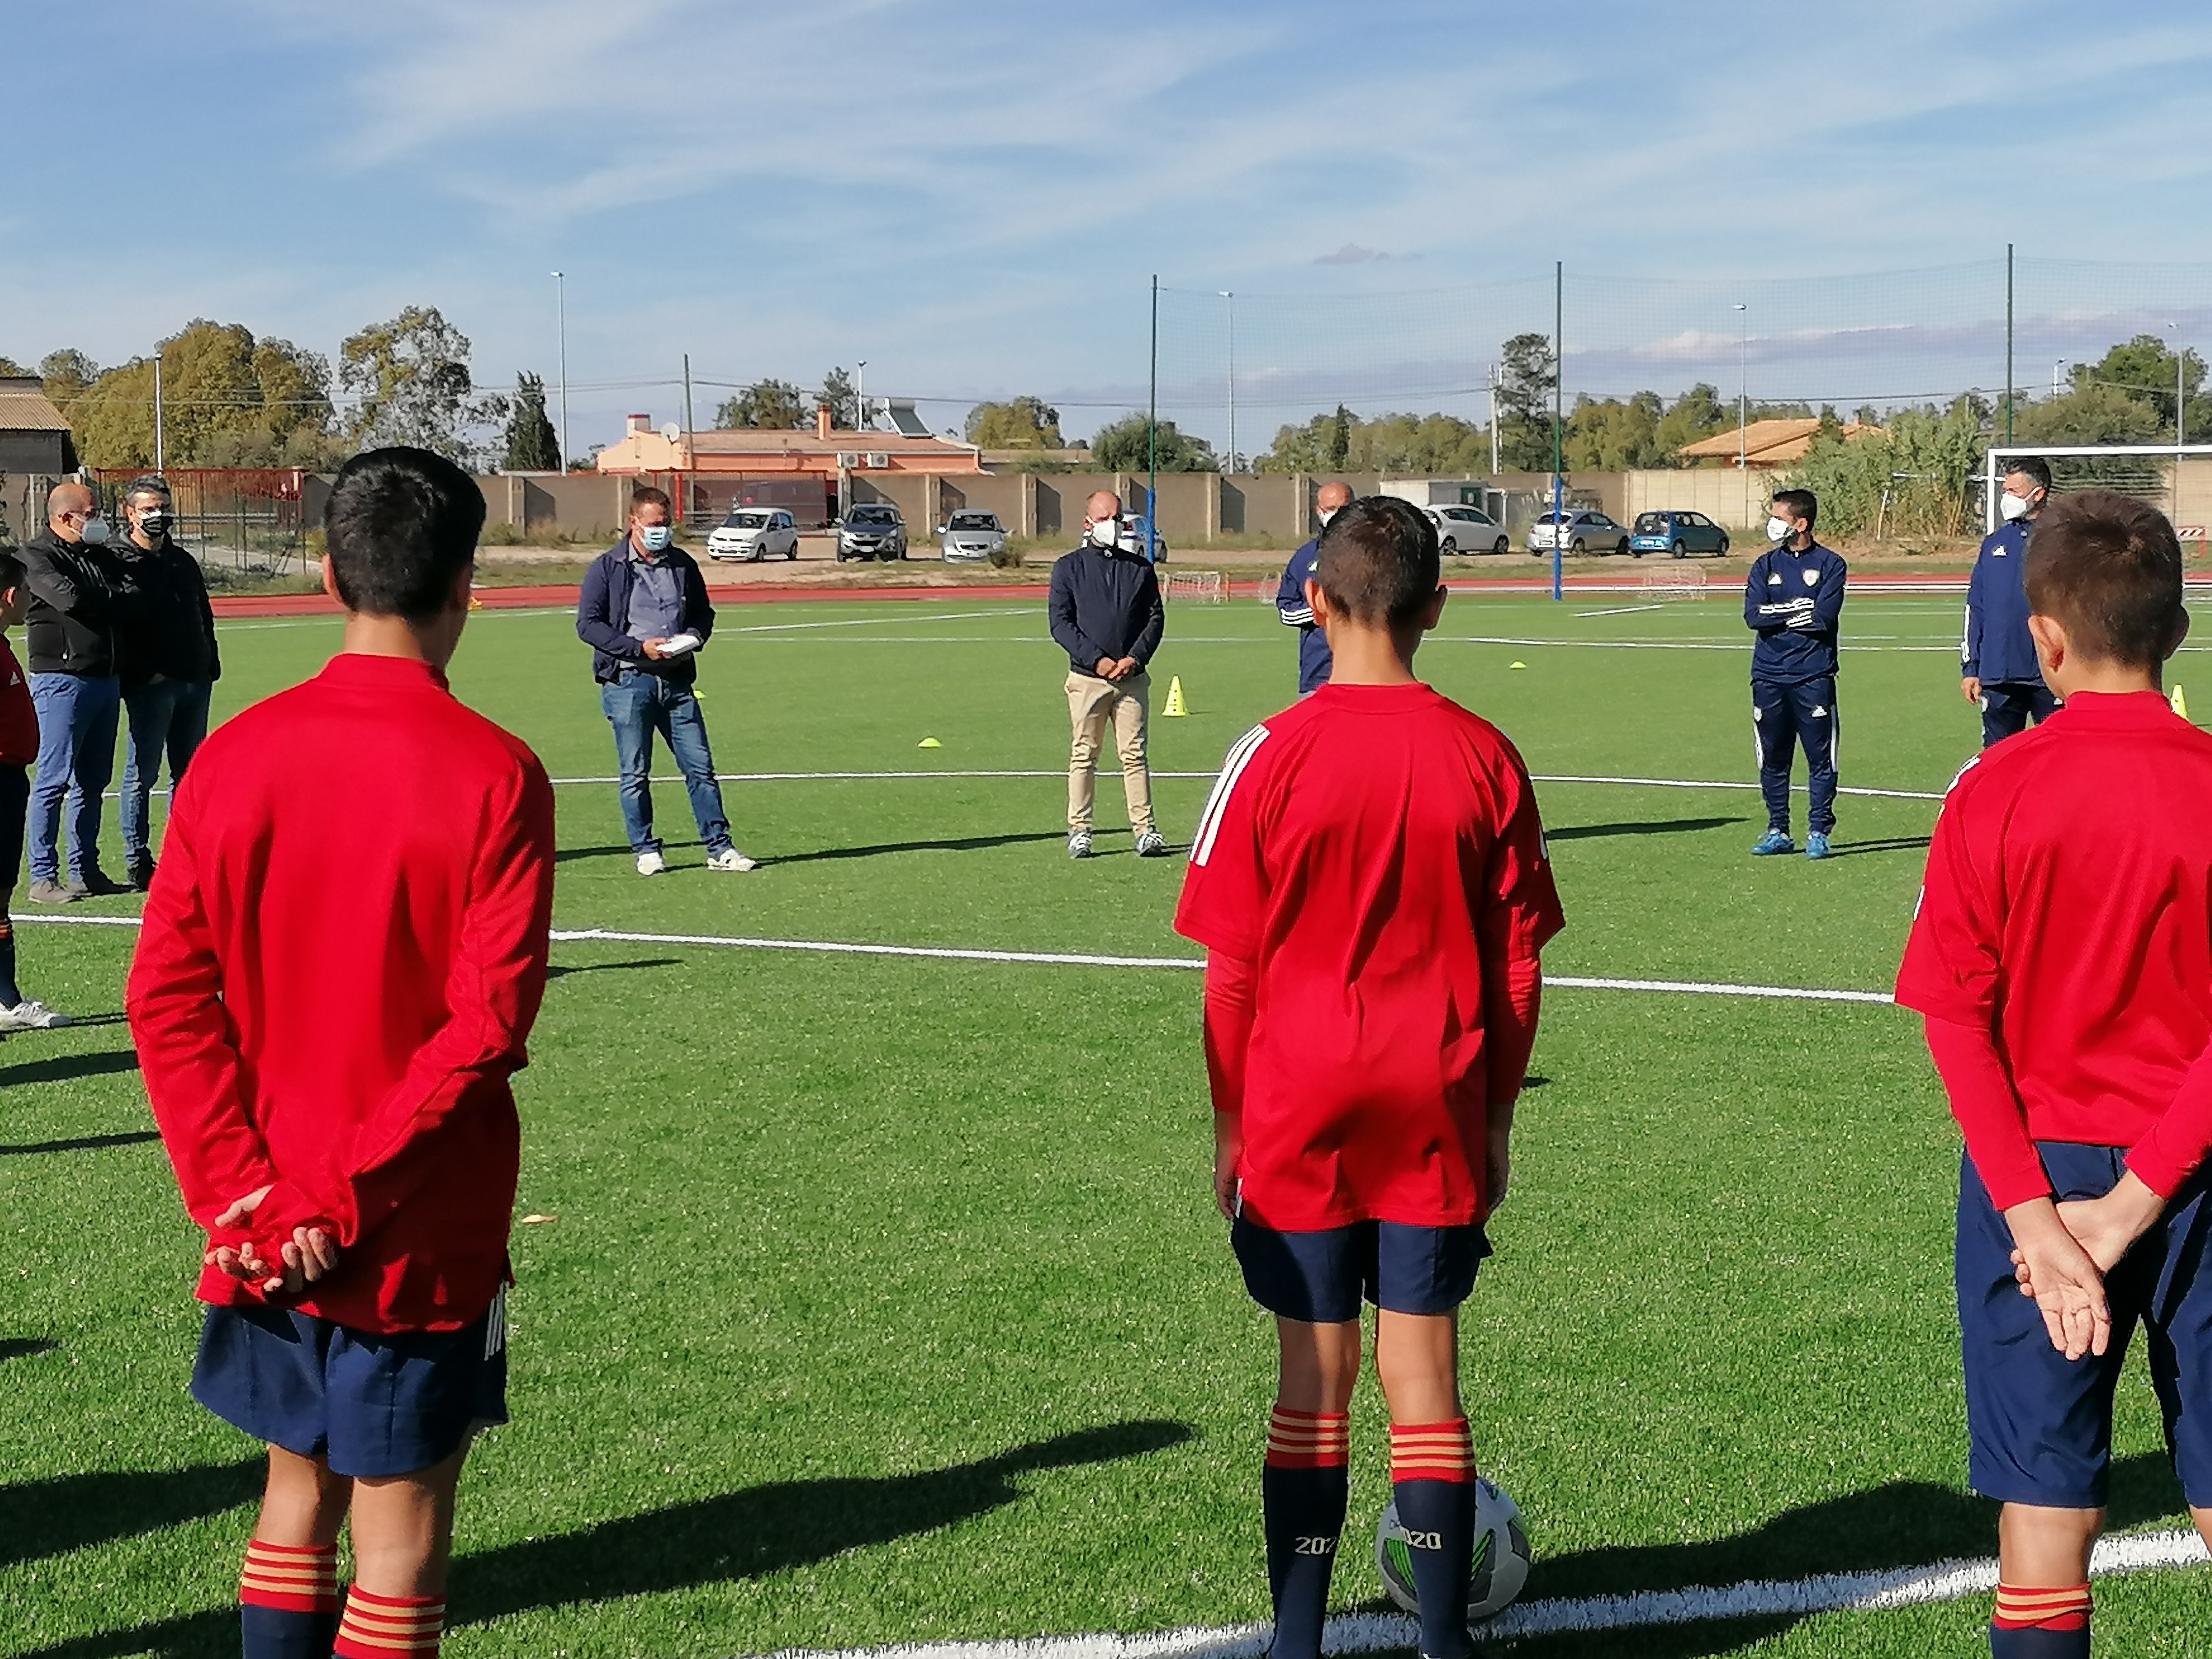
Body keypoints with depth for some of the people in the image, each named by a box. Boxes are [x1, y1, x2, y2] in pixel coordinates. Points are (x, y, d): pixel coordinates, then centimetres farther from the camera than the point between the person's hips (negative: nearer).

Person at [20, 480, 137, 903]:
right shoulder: (37, 555, -5)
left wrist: (98, 600, -10)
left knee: (93, 781, 10)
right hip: (62, 680, -7)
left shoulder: (101, 555, 17)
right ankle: (43, 877, -5)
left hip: (105, 679, 7)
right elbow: (69, 598, -20)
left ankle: (86, 870, 16)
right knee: (54, 780, -7)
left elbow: (130, 604, 7)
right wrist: (113, 598, -4)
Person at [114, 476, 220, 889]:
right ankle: (137, 862, 3)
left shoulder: (183, 562, 18)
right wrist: (145, 673, -16)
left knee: (189, 773, 10)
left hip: (195, 681, 7)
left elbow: (204, 617, 24)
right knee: (142, 774, -2)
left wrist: (210, 665, 13)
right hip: (150, 685, -7)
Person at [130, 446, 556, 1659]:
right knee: (400, 1532, 6)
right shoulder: (494, 775, -13)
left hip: (266, 1233, 4)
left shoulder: (235, 755, -2)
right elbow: (487, 1020, -19)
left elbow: (166, 993, -4)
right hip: (422, 1233, -4)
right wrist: (342, 1189, -15)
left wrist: (236, 1187, -6)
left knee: (296, 1494, 19)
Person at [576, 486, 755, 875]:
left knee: (700, 766, 2)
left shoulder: (683, 565, 11)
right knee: (635, 773, 2)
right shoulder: (606, 569, -1)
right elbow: (588, 625, -5)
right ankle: (646, 851, 12)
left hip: (676, 679, 3)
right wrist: (640, 648, -14)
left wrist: (693, 637, -2)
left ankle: (719, 848, 7)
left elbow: (703, 612, 22)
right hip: (627, 681, -3)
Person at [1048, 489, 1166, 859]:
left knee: (1134, 754, -1)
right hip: (1087, 678, -1)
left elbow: (1156, 617, 10)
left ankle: (1145, 829, -1)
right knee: (1084, 756, 1)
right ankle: (1079, 830, 6)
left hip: (1132, 678, 1)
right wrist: (1097, 660, -11)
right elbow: (1060, 623, -1)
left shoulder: (1140, 568, 12)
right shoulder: (1068, 568, 5)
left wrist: (1136, 657, -7)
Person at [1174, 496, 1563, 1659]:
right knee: (1422, 1375, 8)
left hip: (1299, 1115, -1)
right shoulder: (1484, 758, -3)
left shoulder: (1272, 757, -9)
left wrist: (1231, 1126, 5)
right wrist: (1495, 1117, 12)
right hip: (1438, 1115, 1)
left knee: (1313, 1379, 7)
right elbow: (1517, 968, 2)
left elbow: (1231, 972, -5)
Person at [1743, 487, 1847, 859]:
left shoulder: (1829, 564, 1)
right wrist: (1796, 609, -10)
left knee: (1820, 756, -1)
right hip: (1769, 677, 4)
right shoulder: (1765, 566, 11)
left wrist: (1776, 614, -5)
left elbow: (1824, 618, -13)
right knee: (1773, 758, 7)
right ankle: (1778, 832, 16)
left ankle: (1818, 832, 5)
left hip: (1814, 677, -3)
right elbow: (1753, 615, -3)